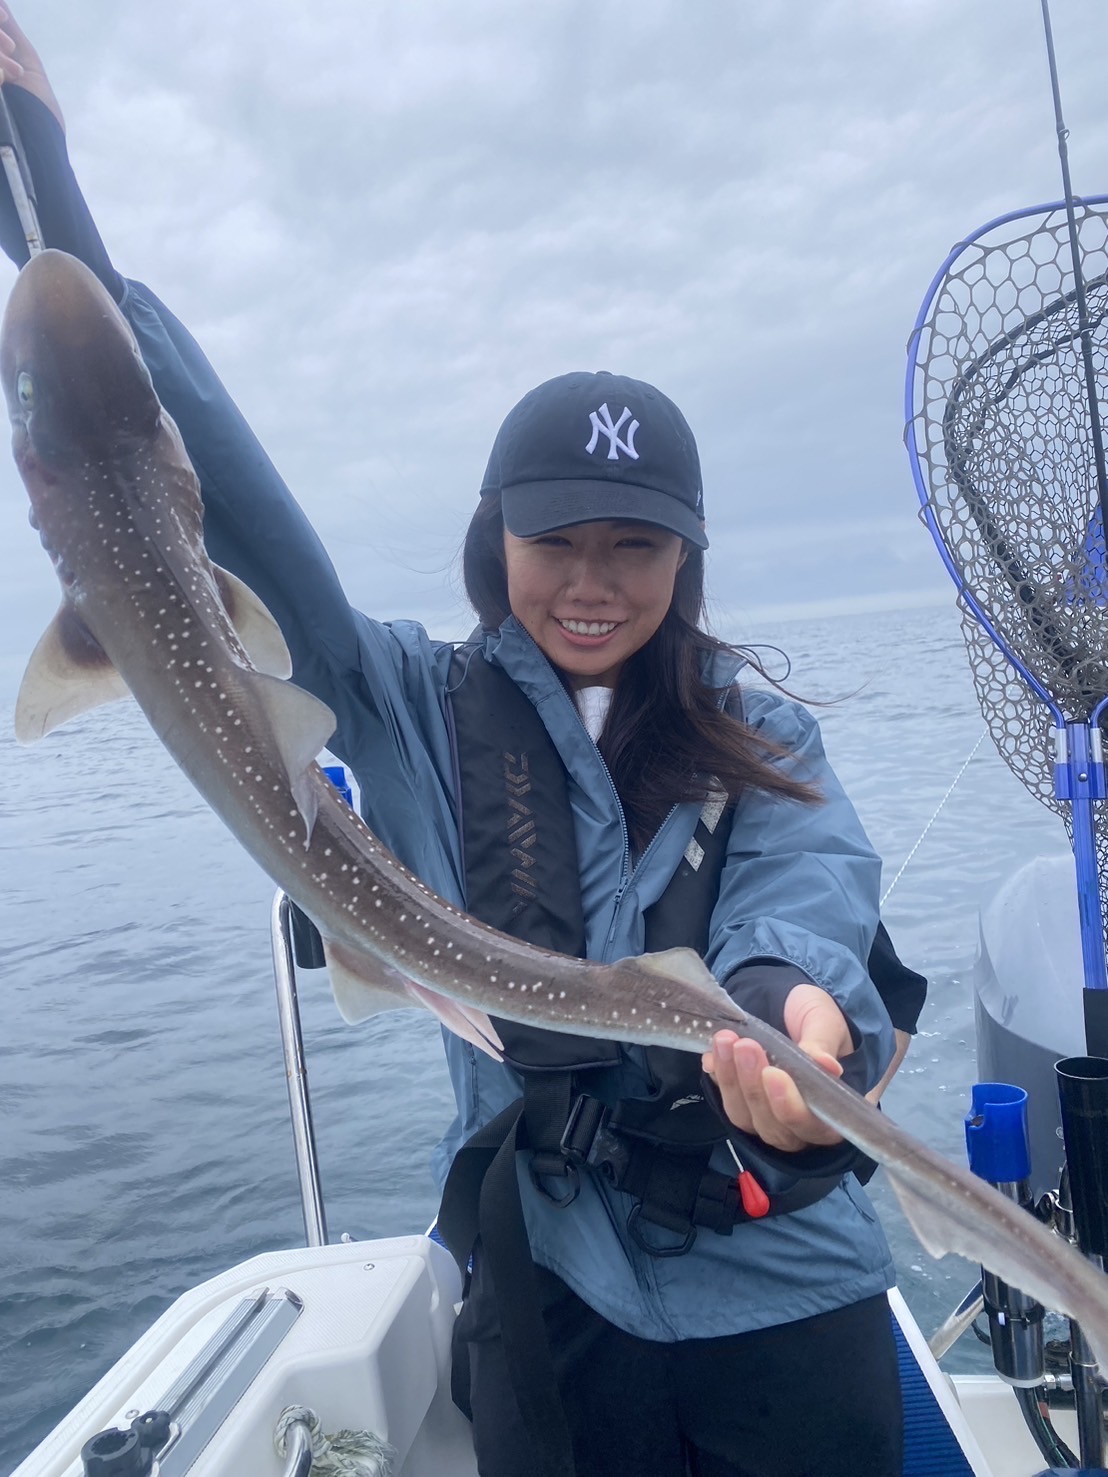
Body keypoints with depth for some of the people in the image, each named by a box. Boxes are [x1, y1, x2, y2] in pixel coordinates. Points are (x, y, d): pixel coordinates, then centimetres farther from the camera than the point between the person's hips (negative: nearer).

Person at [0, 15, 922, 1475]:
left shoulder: (766, 743, 1)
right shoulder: (422, 712, -3)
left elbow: (806, 898, -17)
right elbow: (242, 515, -14)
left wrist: (797, 1004, -42)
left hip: (786, 1293, 1)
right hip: (547, 1289, 0)